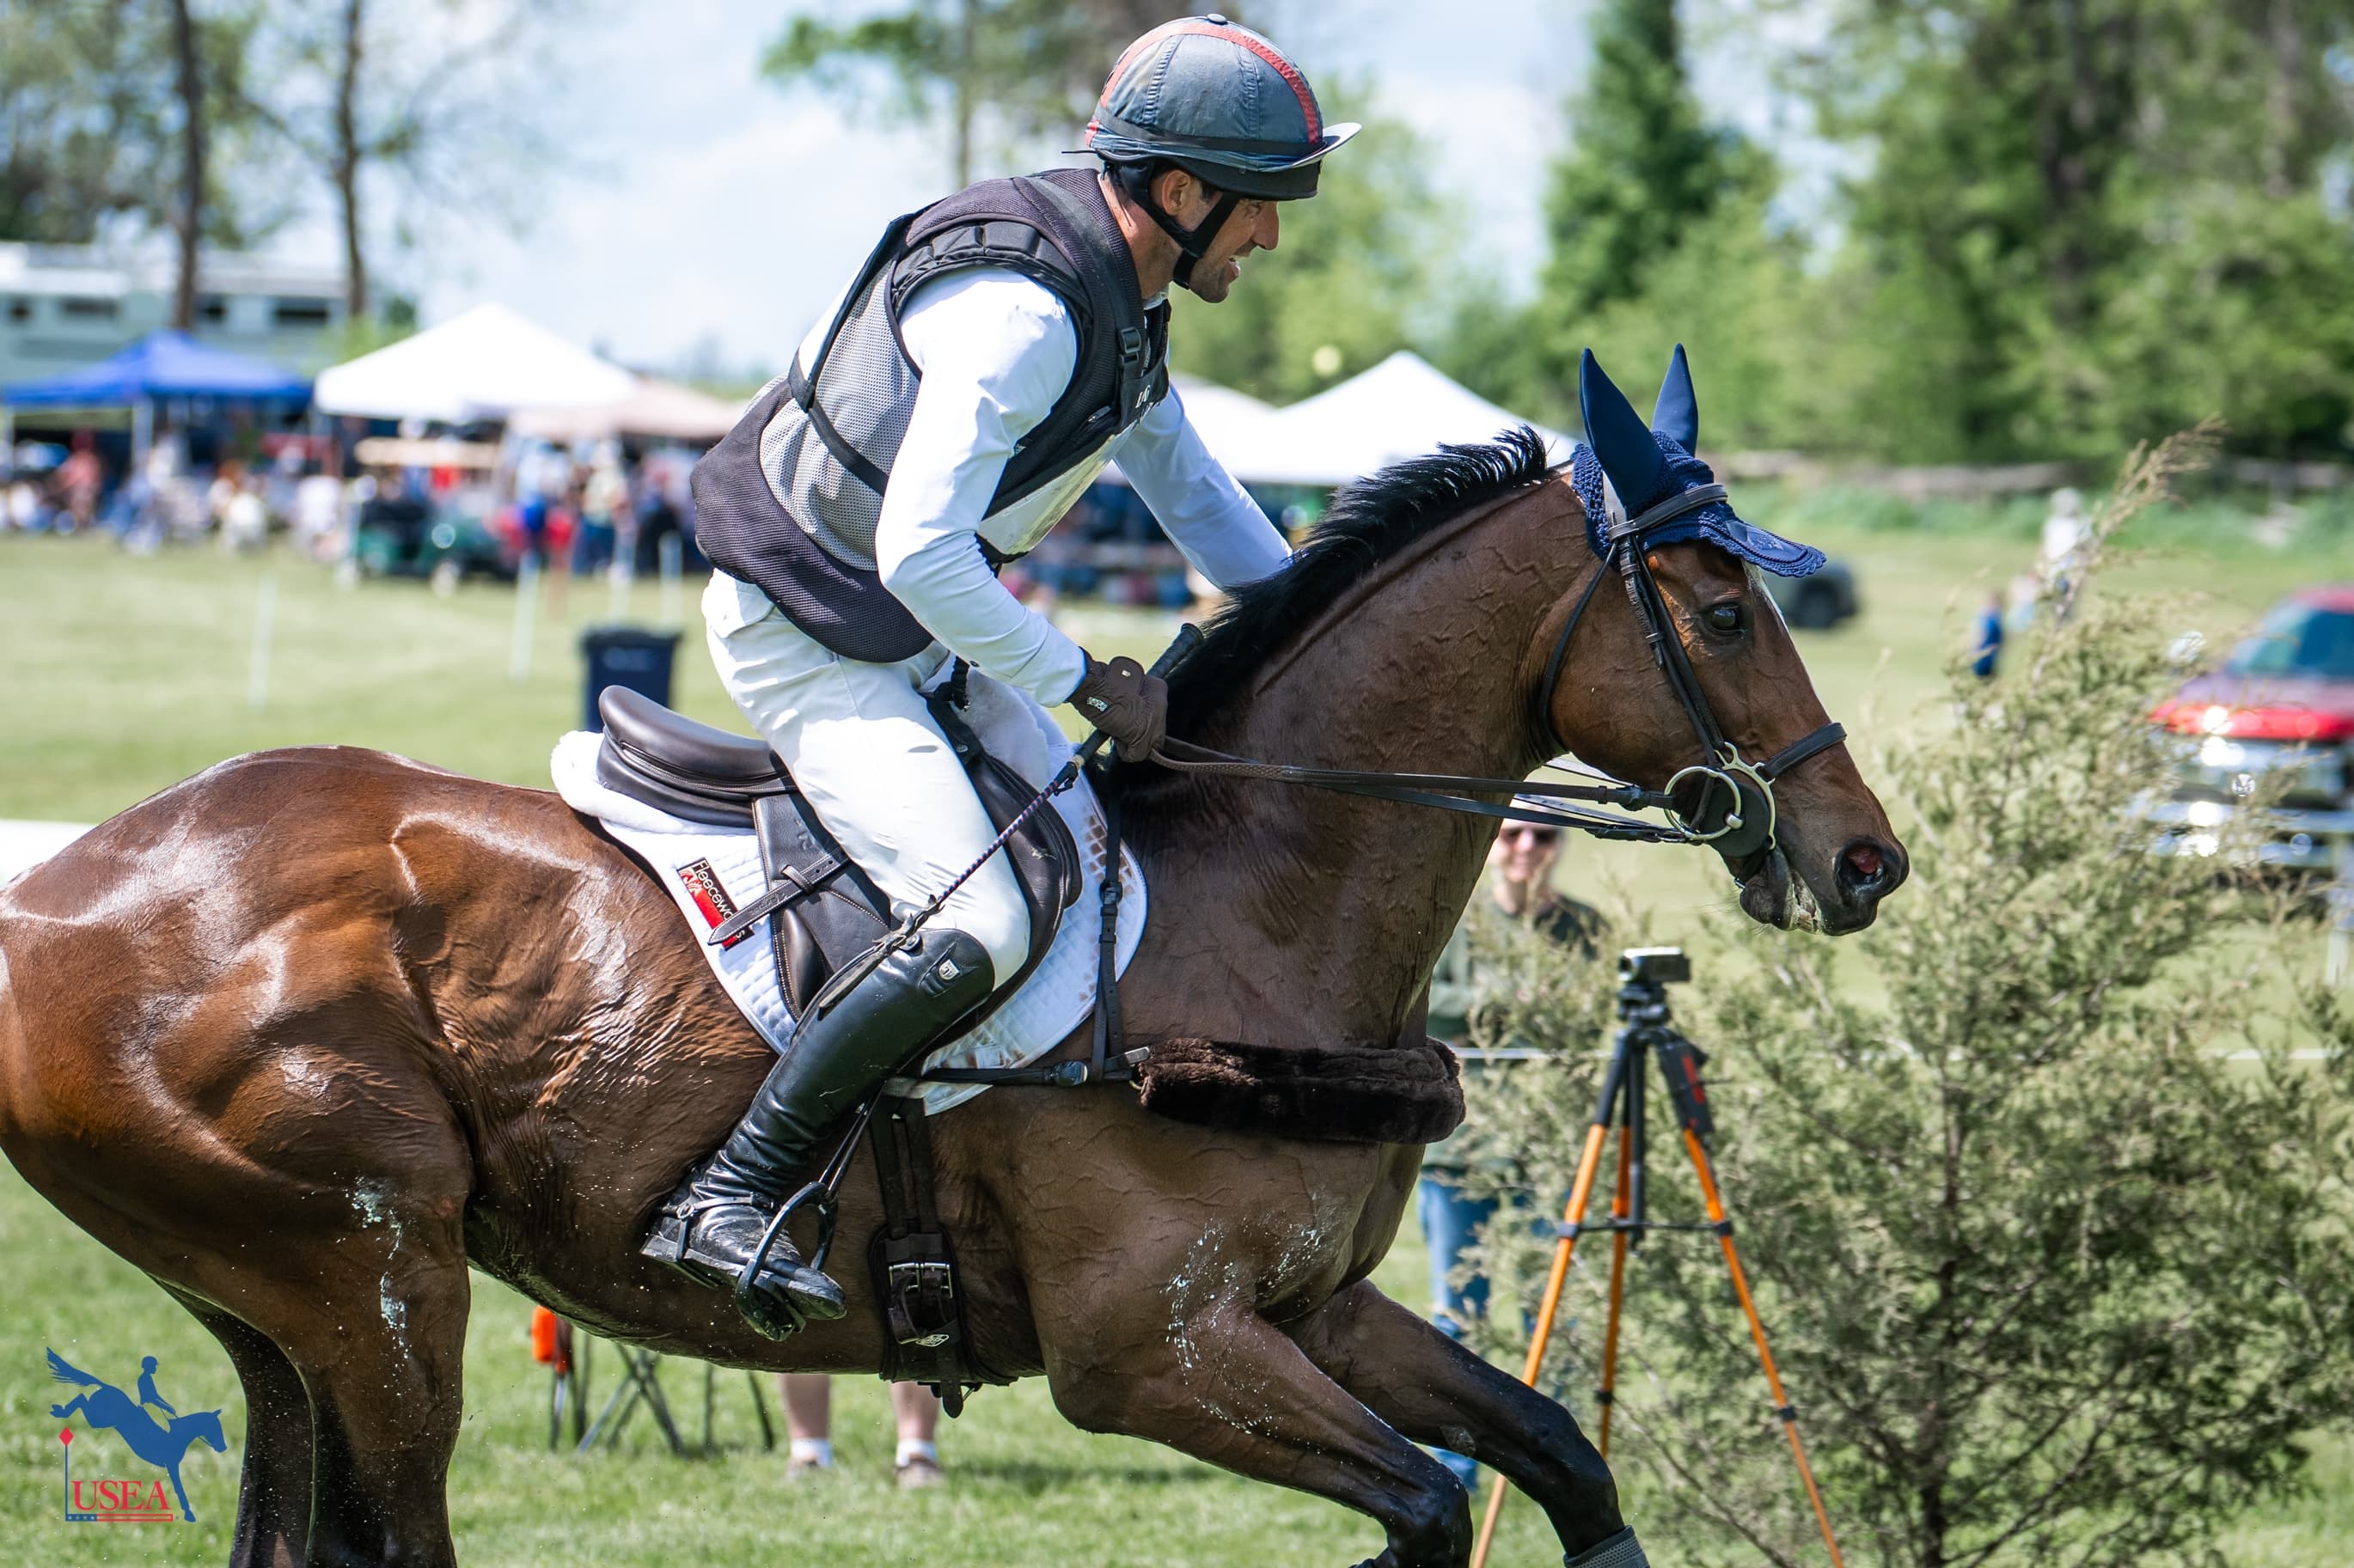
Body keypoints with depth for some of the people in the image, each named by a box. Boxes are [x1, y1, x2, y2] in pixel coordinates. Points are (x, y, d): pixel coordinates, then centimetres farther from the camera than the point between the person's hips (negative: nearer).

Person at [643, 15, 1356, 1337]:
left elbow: (1191, 490, 22)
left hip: (910, 628, 10)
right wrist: (1086, 683, -21)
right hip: (806, 635, -10)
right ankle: (730, 1195, -17)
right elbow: (920, 553, -32)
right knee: (979, 929, -23)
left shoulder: (1120, 297, 5)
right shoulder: (1022, 310, -28)